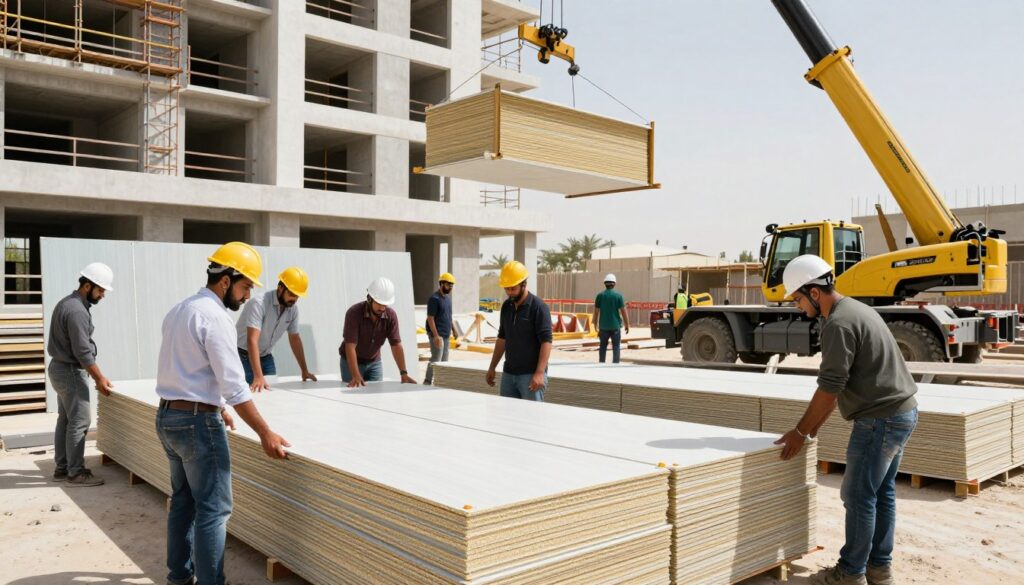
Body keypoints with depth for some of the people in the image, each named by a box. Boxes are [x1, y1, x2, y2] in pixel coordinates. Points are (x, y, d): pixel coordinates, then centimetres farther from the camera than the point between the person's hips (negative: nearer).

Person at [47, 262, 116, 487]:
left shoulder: (66, 303, 11)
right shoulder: (77, 310, -22)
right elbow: (82, 352, -23)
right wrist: (100, 379, -16)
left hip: (60, 368, 11)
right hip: (71, 372, -11)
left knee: (65, 420, 14)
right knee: (79, 422, -6)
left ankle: (62, 468, 20)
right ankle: (76, 473, -1)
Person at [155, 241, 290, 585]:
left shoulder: (178, 310, 12)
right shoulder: (214, 316, -17)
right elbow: (234, 385, -21)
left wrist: (216, 407, 28)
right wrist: (265, 433, -17)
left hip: (167, 416, 10)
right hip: (197, 422, -10)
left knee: (183, 501, 19)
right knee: (213, 509, -3)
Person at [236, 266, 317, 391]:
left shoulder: (293, 309, -7)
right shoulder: (259, 303, -28)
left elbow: (295, 339, 5)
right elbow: (252, 341, -35)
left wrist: (304, 370, 3)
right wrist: (258, 377, -44)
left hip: (266, 357, 6)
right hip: (243, 356, -6)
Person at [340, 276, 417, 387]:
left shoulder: (391, 315, -16)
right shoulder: (354, 313, -27)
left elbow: (396, 345, -15)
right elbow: (350, 347, -32)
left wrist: (404, 373, -24)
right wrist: (356, 376, -41)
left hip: (374, 362, 3)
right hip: (351, 362, -3)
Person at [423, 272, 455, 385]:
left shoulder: (448, 297, 14)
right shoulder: (434, 298, -12)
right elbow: (430, 318, -16)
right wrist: (436, 335, -22)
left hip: (446, 335, 9)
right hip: (437, 335, -9)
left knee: (444, 360, 10)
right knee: (436, 360, -10)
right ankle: (428, 382, -5)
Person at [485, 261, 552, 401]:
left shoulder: (538, 307, -12)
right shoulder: (506, 306, 10)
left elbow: (546, 341, -16)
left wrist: (540, 373, -23)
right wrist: (492, 367, 16)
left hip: (531, 374, -7)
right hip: (508, 373, 7)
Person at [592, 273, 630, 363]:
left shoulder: (600, 295, 0)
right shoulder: (618, 295, -6)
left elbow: (596, 312, 0)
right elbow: (623, 311, -8)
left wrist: (595, 325, 10)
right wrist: (627, 325, 1)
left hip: (603, 326, 2)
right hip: (615, 325, -2)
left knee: (603, 346, 14)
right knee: (616, 346, 5)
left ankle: (601, 363, 14)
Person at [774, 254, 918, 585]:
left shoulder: (838, 324, -19)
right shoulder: (854, 310, 14)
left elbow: (830, 387, -20)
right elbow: (837, 383, 16)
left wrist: (801, 431, -11)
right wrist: (814, 425, 16)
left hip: (880, 419, -10)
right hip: (901, 412, 10)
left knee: (859, 497, 1)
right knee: (882, 493, 16)